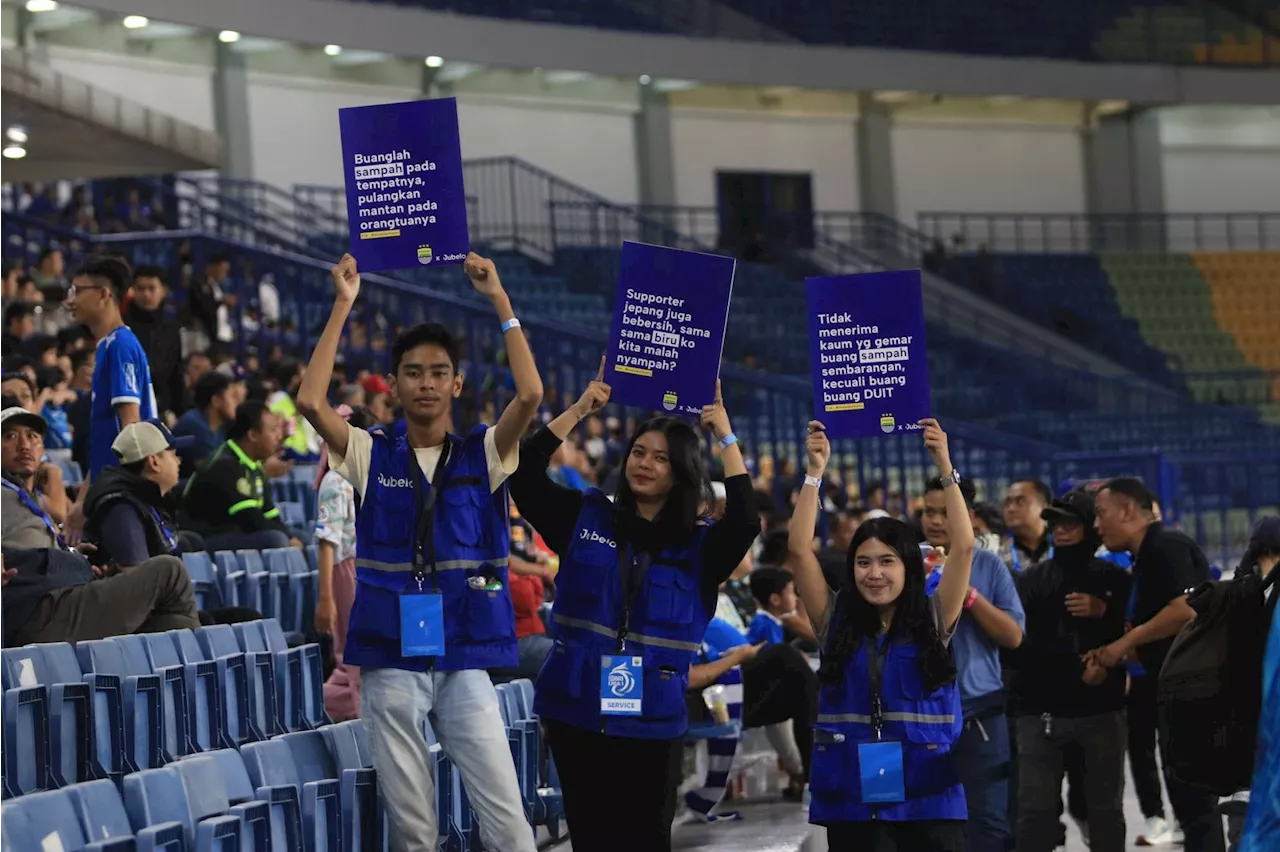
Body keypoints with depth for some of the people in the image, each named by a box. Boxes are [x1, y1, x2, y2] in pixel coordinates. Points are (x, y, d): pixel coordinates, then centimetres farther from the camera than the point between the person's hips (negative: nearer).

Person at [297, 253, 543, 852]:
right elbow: (310, 402, -11)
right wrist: (343, 306, -9)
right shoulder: (372, 455, 5)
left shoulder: (483, 455, 5)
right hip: (390, 661, 0)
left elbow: (530, 394, -12)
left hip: (466, 658, 0)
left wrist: (498, 299, -9)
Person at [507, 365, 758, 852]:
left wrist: (725, 438, -13)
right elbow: (525, 476, -2)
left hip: (652, 720, -1)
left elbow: (745, 524, -17)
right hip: (577, 711, 1)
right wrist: (579, 412, -5)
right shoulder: (587, 519, 7)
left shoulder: (699, 545, 3)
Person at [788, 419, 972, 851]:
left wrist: (945, 467, -4)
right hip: (850, 801, 1)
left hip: (928, 798, -1)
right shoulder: (836, 620, 8)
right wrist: (816, 472, -1)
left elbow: (963, 546, -3)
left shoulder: (934, 620, 5)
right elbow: (800, 550, 1)